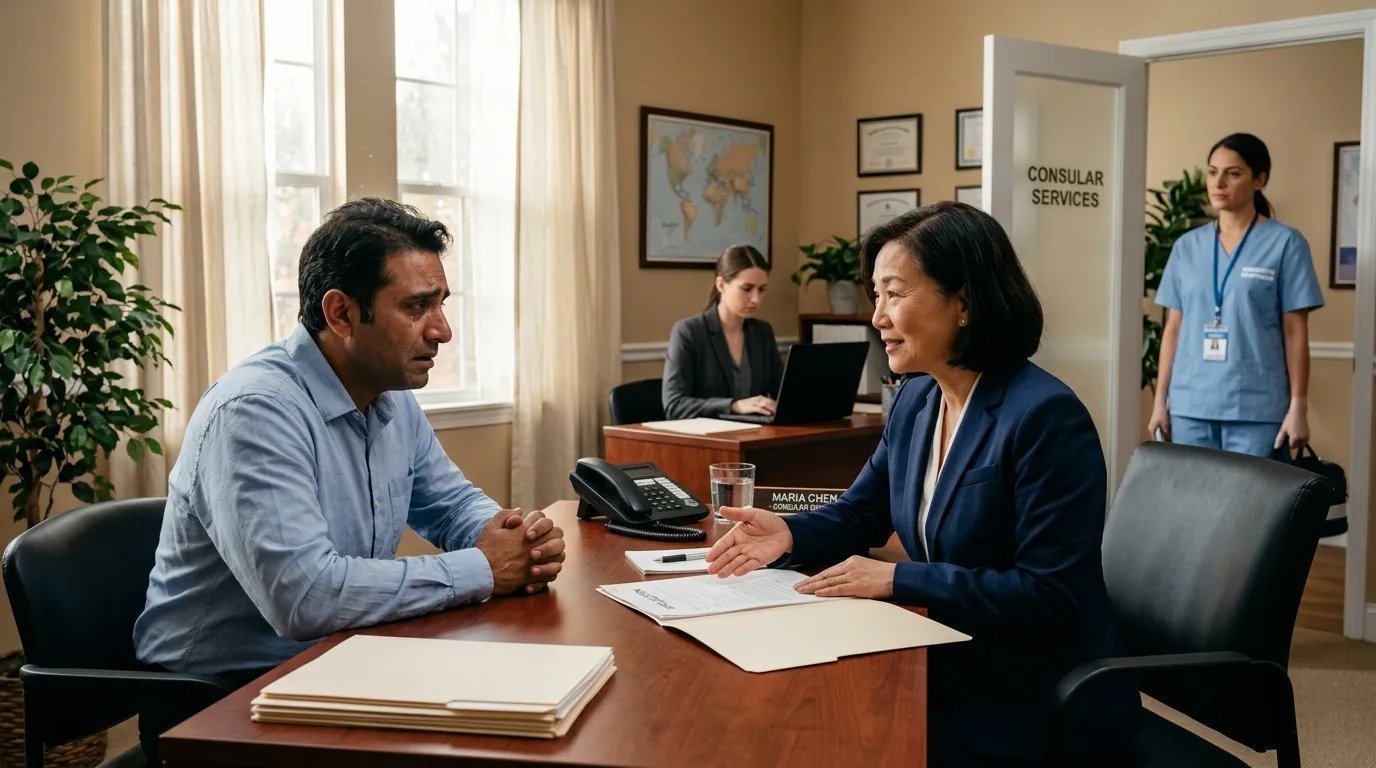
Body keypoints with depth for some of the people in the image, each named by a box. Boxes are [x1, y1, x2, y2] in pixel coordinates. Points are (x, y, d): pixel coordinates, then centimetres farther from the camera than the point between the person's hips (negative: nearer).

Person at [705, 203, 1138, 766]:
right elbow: (860, 513, 13)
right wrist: (789, 532, -8)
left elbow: (1048, 595, -24)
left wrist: (897, 580, -25)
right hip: (953, 671, 7)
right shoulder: (916, 401, 4)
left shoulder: (1045, 417, -22)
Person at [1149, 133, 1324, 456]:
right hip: (1190, 405, 3)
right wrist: (1160, 400, 7)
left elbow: (1295, 331, -2)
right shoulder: (1187, 246, 9)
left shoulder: (1285, 243, -1)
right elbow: (1173, 328, 10)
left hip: (1257, 408, -3)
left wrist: (1299, 406, -6)